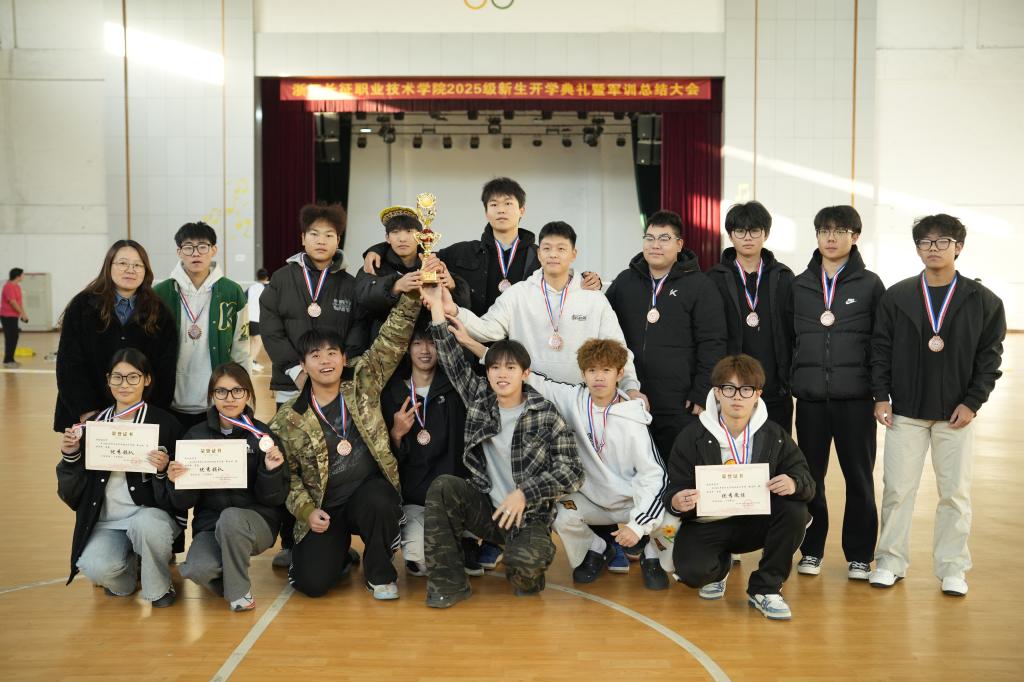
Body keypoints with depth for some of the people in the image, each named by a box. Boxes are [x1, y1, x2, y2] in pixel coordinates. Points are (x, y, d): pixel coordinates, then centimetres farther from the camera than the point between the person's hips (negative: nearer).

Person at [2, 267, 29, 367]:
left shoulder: (17, 286, 13)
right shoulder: (8, 286, -16)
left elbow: (19, 301, 17)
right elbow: (12, 302, -21)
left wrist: (23, 313, 10)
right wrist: (22, 313, -17)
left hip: (14, 316, 9)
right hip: (8, 316, -9)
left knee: (14, 337, 11)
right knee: (10, 338, -8)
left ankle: (10, 359, 17)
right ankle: (7, 361, -4)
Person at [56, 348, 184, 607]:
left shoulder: (165, 424, -3)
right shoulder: (94, 423, 7)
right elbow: (70, 493, 8)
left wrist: (163, 470, -24)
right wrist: (70, 456, -9)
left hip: (152, 514, -2)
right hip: (105, 522, 2)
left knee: (145, 524, -37)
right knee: (96, 567, -28)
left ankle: (159, 587, -6)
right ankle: (127, 572, 11)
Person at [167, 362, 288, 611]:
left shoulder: (261, 433, -3)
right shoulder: (197, 435, 2)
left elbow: (274, 498, -3)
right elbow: (184, 502, 3)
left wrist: (271, 471, -22)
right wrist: (176, 481, -18)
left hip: (256, 522, -1)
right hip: (210, 523, 1)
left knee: (230, 517, -35)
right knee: (197, 570, -29)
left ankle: (239, 590, -10)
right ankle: (225, 579, 8)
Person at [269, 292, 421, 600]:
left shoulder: (364, 386, -2)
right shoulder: (288, 419, -2)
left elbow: (391, 341, -8)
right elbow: (287, 473, 4)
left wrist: (410, 295, -18)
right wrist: (306, 510, -10)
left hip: (371, 494, 0)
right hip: (324, 509, 0)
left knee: (379, 502, -36)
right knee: (312, 583, -15)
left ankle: (380, 573, -6)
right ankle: (340, 555, 24)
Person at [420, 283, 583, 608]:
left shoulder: (546, 416, -8)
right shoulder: (480, 399, 3)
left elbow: (573, 472, -11)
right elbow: (454, 363, -6)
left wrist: (524, 493, -19)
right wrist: (437, 309, -13)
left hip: (529, 515, -3)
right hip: (487, 507, 4)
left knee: (523, 563, -32)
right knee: (442, 487, -23)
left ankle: (526, 571, 10)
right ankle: (448, 582, -14)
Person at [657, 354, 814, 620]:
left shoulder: (774, 435, -4)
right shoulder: (692, 436, -9)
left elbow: (807, 483, -6)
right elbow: (674, 491, -7)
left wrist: (794, 484, -32)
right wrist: (677, 502, -32)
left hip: (756, 521, 2)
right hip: (706, 525, -2)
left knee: (795, 511, -26)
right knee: (692, 571, -30)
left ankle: (765, 588, -5)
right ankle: (720, 567, 12)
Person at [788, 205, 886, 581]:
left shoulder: (870, 284, 2)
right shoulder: (799, 285, 8)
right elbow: (788, 338, 11)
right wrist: (790, 381, 6)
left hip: (856, 397, -2)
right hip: (810, 397, 2)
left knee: (859, 476, 5)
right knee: (809, 476, 6)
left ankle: (859, 554, 17)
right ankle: (811, 549, 20)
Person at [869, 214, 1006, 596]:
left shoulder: (982, 301, 0)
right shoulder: (896, 297, 1)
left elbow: (990, 357, 1)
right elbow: (880, 349, 2)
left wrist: (972, 402, -7)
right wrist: (881, 396, -5)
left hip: (956, 414, 0)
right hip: (905, 412, 0)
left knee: (955, 493, 6)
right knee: (898, 489, 4)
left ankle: (952, 568, 18)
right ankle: (891, 561, 17)